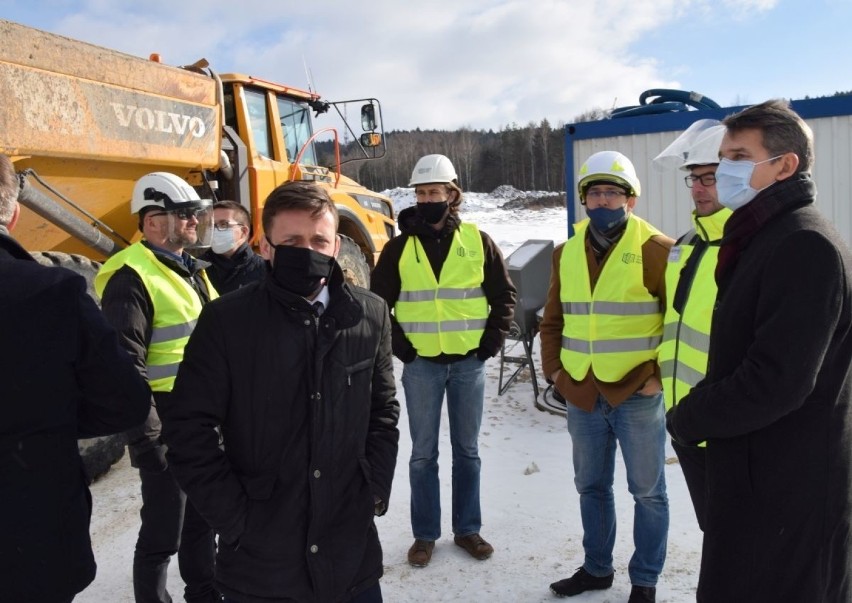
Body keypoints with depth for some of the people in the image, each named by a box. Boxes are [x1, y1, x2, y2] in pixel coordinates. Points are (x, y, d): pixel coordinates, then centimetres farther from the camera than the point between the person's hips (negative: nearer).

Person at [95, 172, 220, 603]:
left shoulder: (190, 269, 12)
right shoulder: (132, 278, -17)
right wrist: (149, 443, -21)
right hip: (168, 433, -8)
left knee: (202, 519, 22)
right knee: (163, 535, 6)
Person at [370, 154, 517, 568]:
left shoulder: (477, 241, 1)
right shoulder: (399, 247, 0)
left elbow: (504, 294, 8)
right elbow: (378, 302, 6)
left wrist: (493, 340, -1)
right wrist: (398, 345, -3)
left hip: (469, 362, 1)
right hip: (421, 364, 0)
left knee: (467, 450, 12)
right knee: (423, 453, 7)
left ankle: (467, 529, 27)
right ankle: (425, 534, 22)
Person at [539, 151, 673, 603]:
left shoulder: (656, 250, -8)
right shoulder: (566, 253, 8)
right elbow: (553, 320, 15)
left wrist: (660, 375, -12)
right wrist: (554, 370, 6)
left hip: (637, 395, -4)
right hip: (581, 396, 5)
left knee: (647, 491, 11)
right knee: (591, 486, 18)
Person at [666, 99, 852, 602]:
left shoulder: (804, 245, -20)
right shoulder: (769, 236, 13)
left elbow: (776, 382, -27)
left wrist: (686, 420, -13)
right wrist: (697, 415, 6)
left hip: (787, 491, -10)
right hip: (766, 479, 10)